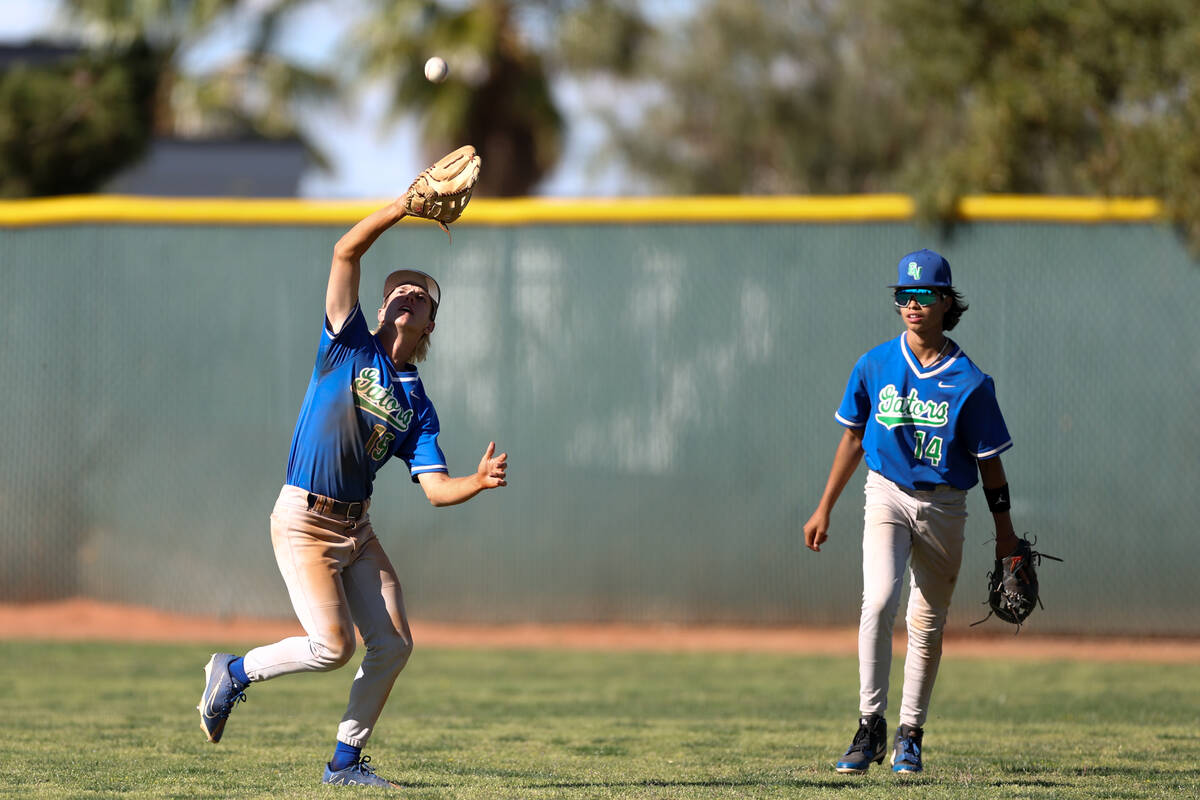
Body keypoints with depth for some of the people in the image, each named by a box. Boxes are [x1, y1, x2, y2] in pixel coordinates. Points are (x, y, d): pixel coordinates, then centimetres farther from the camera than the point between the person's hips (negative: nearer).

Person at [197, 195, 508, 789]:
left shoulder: (417, 406, 10)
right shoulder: (350, 344, 0)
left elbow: (436, 489, 1)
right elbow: (346, 252, -10)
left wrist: (481, 482, -19)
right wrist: (407, 204, -17)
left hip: (356, 528, 6)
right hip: (304, 522, -6)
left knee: (393, 644, -1)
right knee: (333, 646, -15)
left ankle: (345, 761, 14)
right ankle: (234, 673, 12)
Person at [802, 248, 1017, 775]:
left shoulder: (969, 382, -6)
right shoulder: (875, 366, -1)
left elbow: (989, 460, 1)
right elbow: (853, 438, 9)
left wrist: (1005, 532, 1)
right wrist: (825, 509, 9)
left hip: (944, 506, 0)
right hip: (887, 495, 0)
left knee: (927, 623, 6)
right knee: (879, 602, -21)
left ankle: (910, 734, 19)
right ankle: (869, 727, -20)